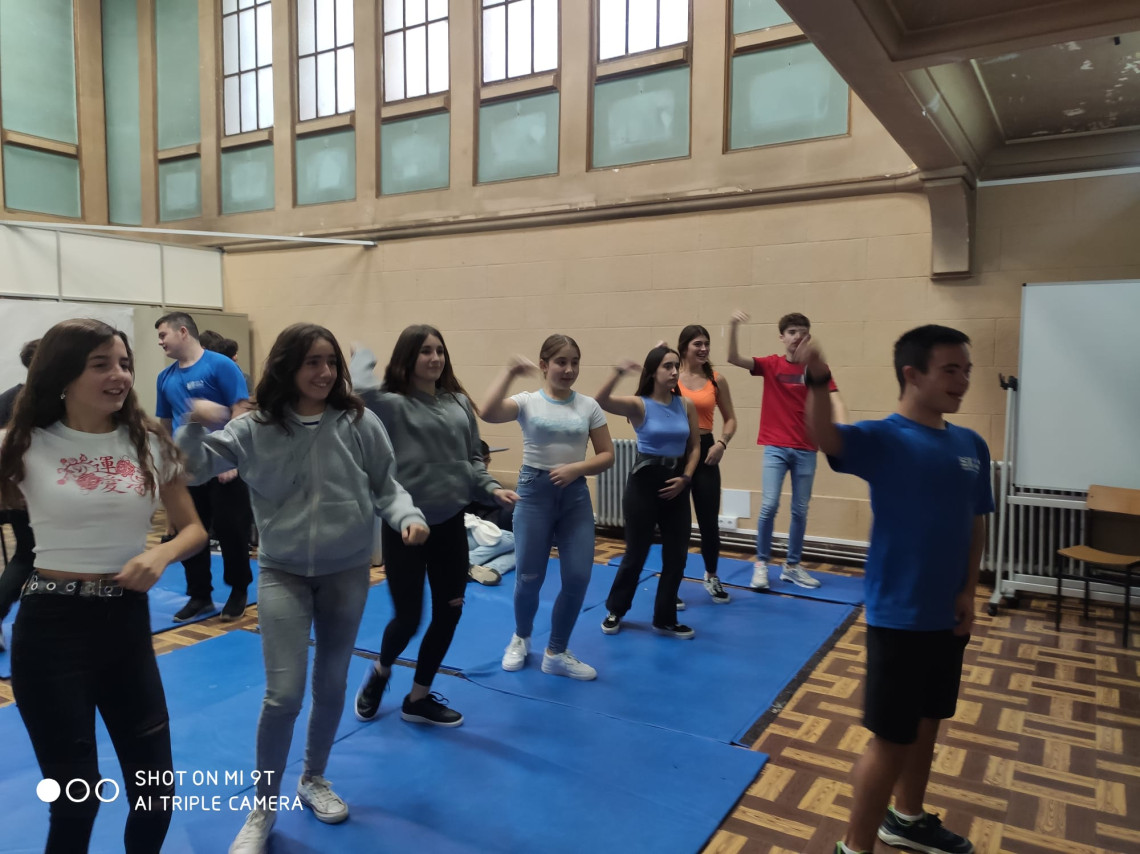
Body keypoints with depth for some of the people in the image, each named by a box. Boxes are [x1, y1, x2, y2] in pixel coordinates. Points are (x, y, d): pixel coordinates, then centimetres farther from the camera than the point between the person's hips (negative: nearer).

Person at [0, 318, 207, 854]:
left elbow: (193, 528, 5)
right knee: (76, 798, 8)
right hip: (52, 627, -2)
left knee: (157, 790, 10)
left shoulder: (150, 444, 1)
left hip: (128, 623, 3)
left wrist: (160, 555, -13)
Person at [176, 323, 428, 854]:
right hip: (283, 572, -1)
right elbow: (192, 470, -5)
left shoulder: (359, 423, -7)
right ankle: (263, 809, 19)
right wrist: (196, 427, -23)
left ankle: (314, 780, 42)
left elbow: (385, 486, 0)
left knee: (331, 686, 16)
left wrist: (407, 517, -19)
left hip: (347, 571, 2)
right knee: (283, 695, -6)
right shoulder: (255, 429, -7)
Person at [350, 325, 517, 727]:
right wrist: (363, 355, -11)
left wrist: (491, 487, -3)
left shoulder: (459, 403, 7)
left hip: (451, 522, 5)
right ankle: (380, 672, 38)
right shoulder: (392, 404, -9)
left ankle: (418, 698, 29)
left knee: (450, 611, 10)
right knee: (408, 615, 3)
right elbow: (359, 390, -30)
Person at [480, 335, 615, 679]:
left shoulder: (589, 406, 4)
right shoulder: (528, 401, -4)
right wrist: (509, 373, -24)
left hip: (575, 493, 3)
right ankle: (521, 639, 36)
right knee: (529, 576, 5)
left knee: (578, 577, -1)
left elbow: (607, 455, 3)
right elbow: (488, 414, -23)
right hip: (534, 490, -2)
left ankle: (556, 653, 21)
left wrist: (576, 467, -14)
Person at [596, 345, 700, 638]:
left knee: (676, 556, 8)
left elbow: (694, 447, 8)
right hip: (644, 481, -4)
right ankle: (615, 611, 28)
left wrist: (685, 477, -6)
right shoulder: (639, 405, -9)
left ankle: (665, 619, 26)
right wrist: (618, 373, -40)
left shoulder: (686, 406, 3)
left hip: (675, 485, 4)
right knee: (636, 553, 6)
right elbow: (601, 402, -26)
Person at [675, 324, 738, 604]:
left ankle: (711, 576, 30)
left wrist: (721, 443, -6)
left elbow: (730, 419, 8)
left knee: (709, 519, 7)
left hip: (705, 451, 2)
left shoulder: (716, 380, 4)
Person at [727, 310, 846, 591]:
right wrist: (733, 327, -29)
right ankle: (761, 564, 7)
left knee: (800, 510, 9)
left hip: (806, 449, 2)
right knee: (769, 505, -10)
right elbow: (734, 358, -13)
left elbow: (836, 401, -10)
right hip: (775, 447, -1)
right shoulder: (771, 365, -1)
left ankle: (792, 566, 23)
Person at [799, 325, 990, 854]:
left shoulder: (971, 446, 4)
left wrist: (968, 591, 2)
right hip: (898, 616, -7)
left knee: (927, 723, 22)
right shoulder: (883, 439, -15)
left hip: (949, 616, 7)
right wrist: (817, 381, -54)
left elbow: (975, 524, 12)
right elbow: (826, 437, -36)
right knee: (891, 738, 2)